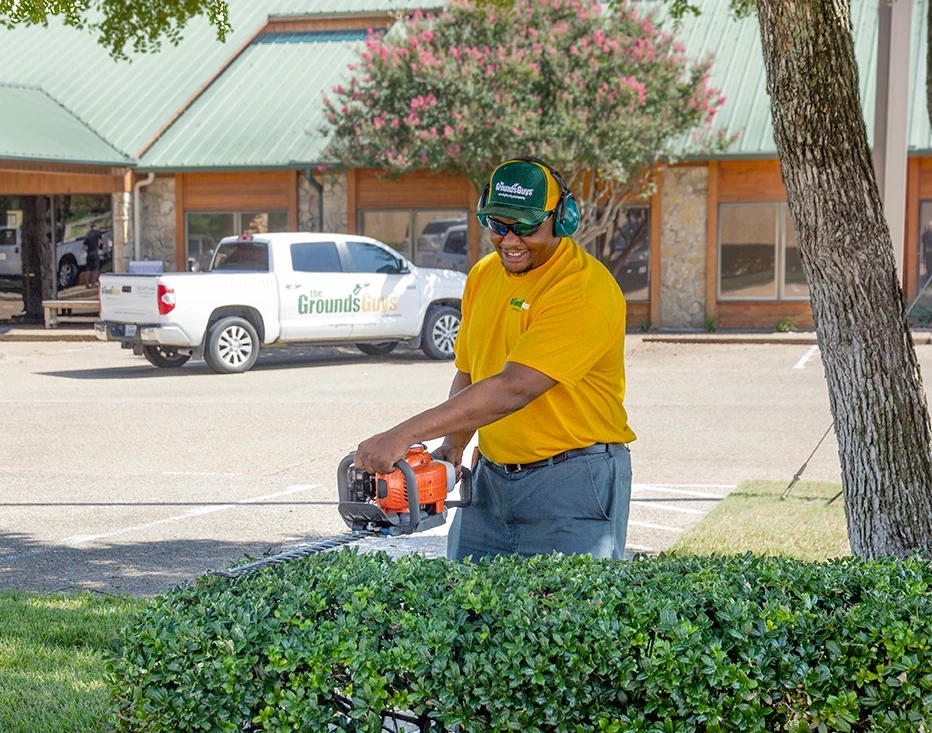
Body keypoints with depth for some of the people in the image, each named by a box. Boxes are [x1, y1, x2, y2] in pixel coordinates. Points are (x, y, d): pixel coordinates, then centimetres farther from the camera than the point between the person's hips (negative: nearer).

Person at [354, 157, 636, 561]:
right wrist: (451, 446, -1)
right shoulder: (482, 275, 9)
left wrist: (403, 436, -30)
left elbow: (514, 389, -28)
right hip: (491, 476, 7)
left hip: (572, 483, -7)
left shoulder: (586, 290, -19)